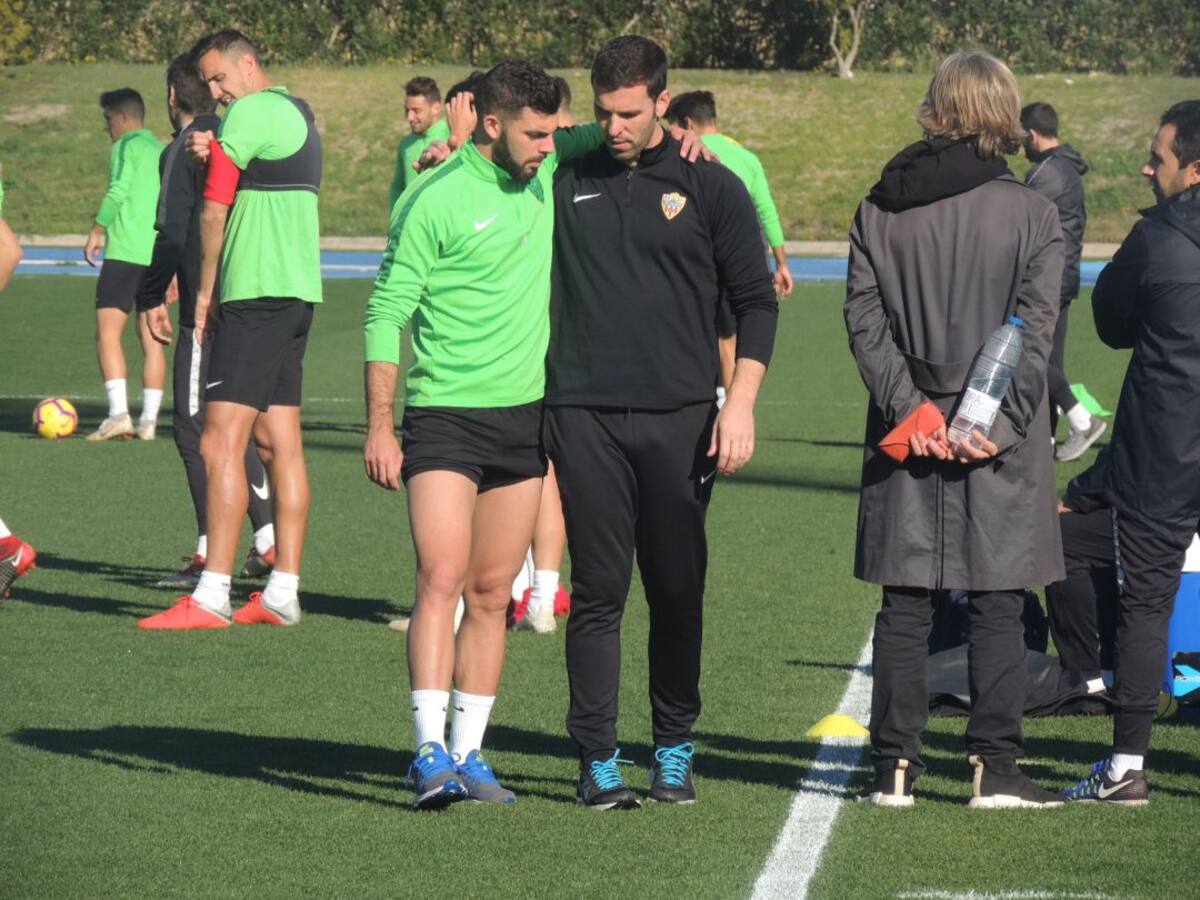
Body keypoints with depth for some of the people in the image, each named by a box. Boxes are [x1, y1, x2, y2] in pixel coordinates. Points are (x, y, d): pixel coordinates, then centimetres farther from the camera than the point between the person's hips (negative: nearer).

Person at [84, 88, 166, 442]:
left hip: (125, 251, -7)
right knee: (151, 338, 8)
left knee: (108, 332, -8)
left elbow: (119, 190, -15)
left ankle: (119, 413, -20)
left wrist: (97, 231, -6)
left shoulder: (127, 146, -3)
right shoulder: (162, 151, 19)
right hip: (159, 255, 7)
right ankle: (149, 419, 4)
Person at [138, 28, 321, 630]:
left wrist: (205, 293, 4)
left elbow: (214, 212, -6)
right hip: (297, 292, 10)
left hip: (256, 294, -10)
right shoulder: (298, 113, 19)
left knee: (221, 442, -12)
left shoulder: (249, 112, -10)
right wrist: (211, 154, -4)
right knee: (279, 444, 8)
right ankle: (282, 593, 7)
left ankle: (211, 597, -16)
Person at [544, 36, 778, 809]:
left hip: (680, 418, -1)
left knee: (678, 591, 5)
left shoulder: (710, 187, 4)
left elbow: (756, 302, 5)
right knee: (598, 591, -2)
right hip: (585, 417, 1)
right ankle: (598, 758, 2)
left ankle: (675, 751, 18)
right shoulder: (566, 184, 8)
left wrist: (741, 404, -4)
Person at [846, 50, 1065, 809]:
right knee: (998, 604, 3)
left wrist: (907, 405, -6)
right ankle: (995, 768, 2)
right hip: (1000, 442, -2)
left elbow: (863, 317, -2)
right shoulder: (1031, 213, -4)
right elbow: (1036, 330, -9)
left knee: (905, 604, 7)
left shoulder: (880, 210, 4)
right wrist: (1000, 423, -10)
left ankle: (895, 767, 7)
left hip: (908, 436, 2)